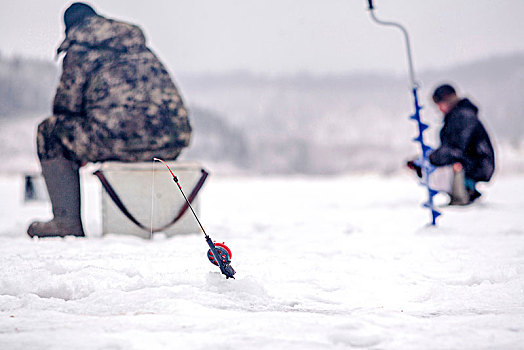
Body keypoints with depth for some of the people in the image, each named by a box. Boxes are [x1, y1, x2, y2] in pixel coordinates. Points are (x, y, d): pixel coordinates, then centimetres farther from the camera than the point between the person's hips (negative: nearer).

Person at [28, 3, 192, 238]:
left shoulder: (78, 50, 6)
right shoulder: (139, 46, 27)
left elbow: (66, 107, 4)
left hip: (120, 140, -7)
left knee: (49, 133, 15)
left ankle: (68, 221, 11)